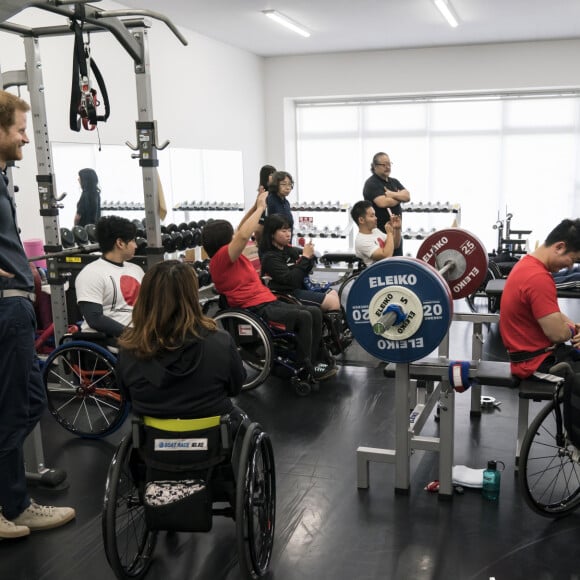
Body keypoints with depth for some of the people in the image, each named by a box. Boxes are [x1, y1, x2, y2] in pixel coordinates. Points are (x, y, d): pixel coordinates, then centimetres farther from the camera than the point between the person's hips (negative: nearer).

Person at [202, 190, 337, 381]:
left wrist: (256, 206, 15)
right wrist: (260, 207, -15)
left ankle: (320, 359, 6)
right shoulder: (221, 258, -12)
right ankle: (306, 367, -12)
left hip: (267, 302, 10)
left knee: (315, 312, -1)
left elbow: (241, 231, 25)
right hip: (254, 310, -10)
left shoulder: (229, 256, 15)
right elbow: (244, 235, -25)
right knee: (303, 317, -24)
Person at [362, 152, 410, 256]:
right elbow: (383, 203, -23)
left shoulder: (394, 182, 15)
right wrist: (399, 197, -4)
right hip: (379, 231, -8)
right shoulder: (371, 183, -8)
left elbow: (407, 196, 1)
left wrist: (392, 194, -17)